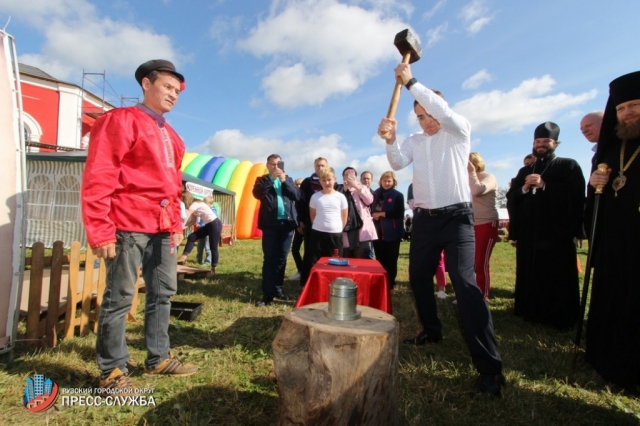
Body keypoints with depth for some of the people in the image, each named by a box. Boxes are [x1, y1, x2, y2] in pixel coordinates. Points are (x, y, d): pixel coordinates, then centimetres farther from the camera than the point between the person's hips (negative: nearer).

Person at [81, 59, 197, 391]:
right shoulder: (120, 120, -5)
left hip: (162, 228, 8)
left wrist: (176, 223, 16)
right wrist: (100, 232, -16)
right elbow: (97, 179, -12)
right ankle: (112, 371, 17)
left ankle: (159, 358, 28)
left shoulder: (170, 136, 19)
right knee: (119, 298, 1)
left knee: (163, 292, 13)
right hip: (129, 225, -8)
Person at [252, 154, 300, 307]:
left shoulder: (288, 179, 14)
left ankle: (277, 289, 20)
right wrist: (272, 178, -16)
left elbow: (297, 196, 1)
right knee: (269, 259, -3)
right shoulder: (262, 180, 7)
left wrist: (284, 180, -9)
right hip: (270, 225, -3)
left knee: (281, 259, 9)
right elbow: (257, 194, -13)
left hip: (287, 224, 3)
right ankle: (267, 294, 1)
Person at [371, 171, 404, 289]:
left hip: (392, 233, -4)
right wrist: (374, 215, -7)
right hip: (378, 232, 4)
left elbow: (398, 213, -12)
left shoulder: (398, 195, -3)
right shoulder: (376, 194, 10)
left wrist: (381, 214, -11)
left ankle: (390, 283, 15)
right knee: (379, 259, 11)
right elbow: (371, 210, 16)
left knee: (390, 260, 3)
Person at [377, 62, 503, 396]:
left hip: (456, 217, -5)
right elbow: (398, 163, -5)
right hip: (424, 218, 6)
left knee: (465, 284, -15)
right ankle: (431, 331, 36)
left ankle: (489, 367, -10)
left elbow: (443, 110, -18)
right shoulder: (415, 140, 14)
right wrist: (390, 139, -23)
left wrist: (411, 82, -17)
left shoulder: (460, 131, 2)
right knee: (418, 278, 13)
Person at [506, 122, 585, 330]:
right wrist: (524, 188, -7)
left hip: (558, 232, -4)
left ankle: (561, 318, 10)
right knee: (530, 276, 6)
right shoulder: (524, 171, 19)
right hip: (528, 234, 4)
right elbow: (510, 199, 11)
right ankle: (531, 313, 16)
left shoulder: (568, 166, 6)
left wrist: (544, 185, -15)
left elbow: (576, 195, -10)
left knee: (557, 278, -1)